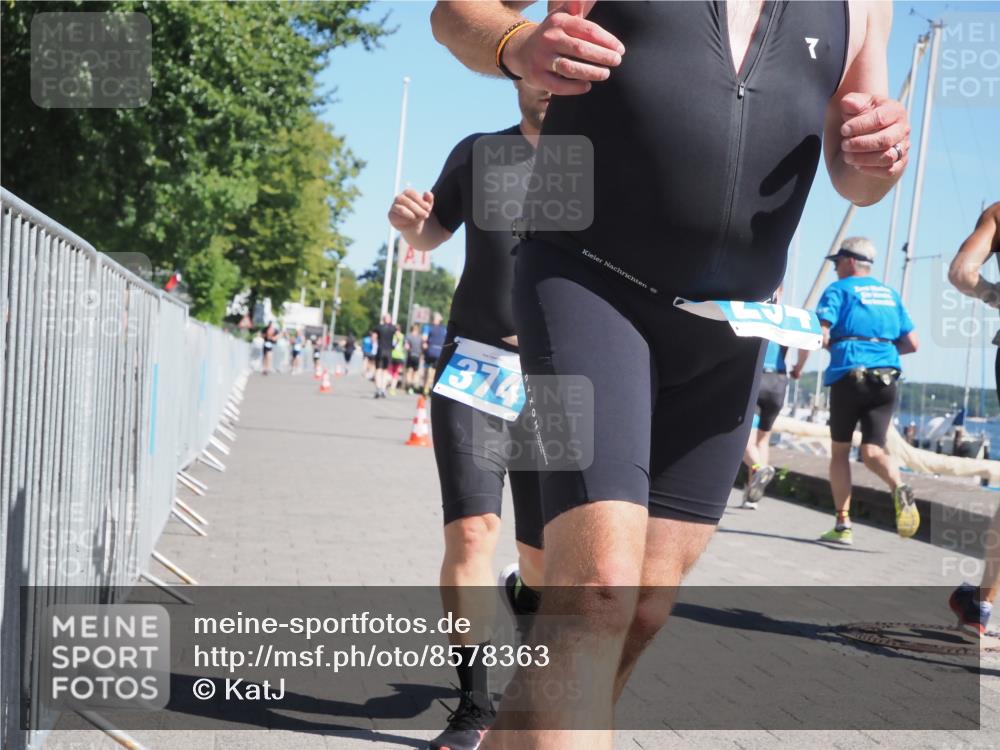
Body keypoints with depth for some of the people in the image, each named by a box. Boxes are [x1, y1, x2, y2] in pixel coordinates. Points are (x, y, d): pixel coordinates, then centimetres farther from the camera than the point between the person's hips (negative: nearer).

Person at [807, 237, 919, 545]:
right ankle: (900, 488, -31)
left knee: (839, 450, 10)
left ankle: (843, 525, 7)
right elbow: (912, 343, 18)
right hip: (887, 378, 4)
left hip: (849, 373, -4)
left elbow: (819, 336, -9)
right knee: (872, 451, 0)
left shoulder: (838, 290, 3)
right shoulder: (890, 294, 19)